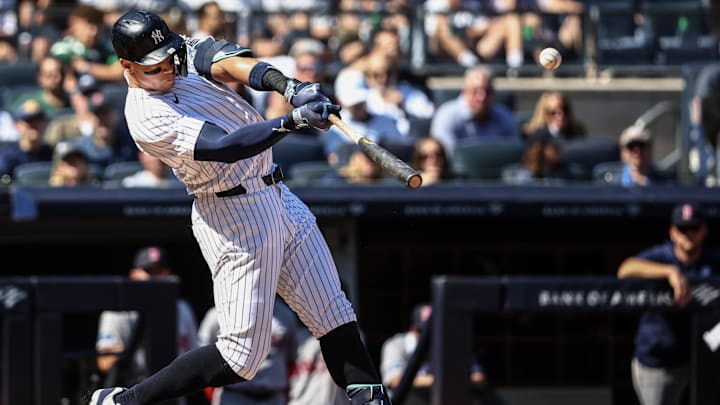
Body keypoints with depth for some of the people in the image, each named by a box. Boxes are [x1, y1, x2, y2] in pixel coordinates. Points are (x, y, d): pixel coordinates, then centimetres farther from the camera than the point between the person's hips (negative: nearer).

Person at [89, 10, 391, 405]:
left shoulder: (187, 54, 3)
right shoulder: (147, 118, -20)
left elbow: (231, 63, -14)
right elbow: (225, 146, -31)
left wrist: (289, 87, -33)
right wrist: (293, 119, -42)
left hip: (276, 195, 8)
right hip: (233, 219, -8)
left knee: (333, 314, 5)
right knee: (242, 355, -7)